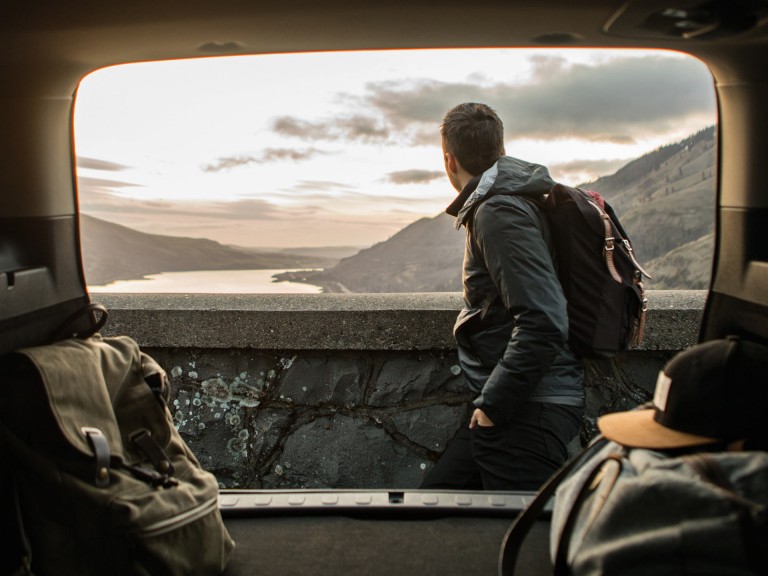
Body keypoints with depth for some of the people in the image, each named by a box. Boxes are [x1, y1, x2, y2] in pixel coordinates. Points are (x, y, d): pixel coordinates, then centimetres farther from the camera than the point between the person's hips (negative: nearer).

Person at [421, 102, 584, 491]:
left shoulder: (498, 213, -16)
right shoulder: (511, 201, 15)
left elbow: (543, 323, -25)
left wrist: (492, 405, -19)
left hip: (529, 411, -10)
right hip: (521, 406, 10)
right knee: (436, 494, 12)